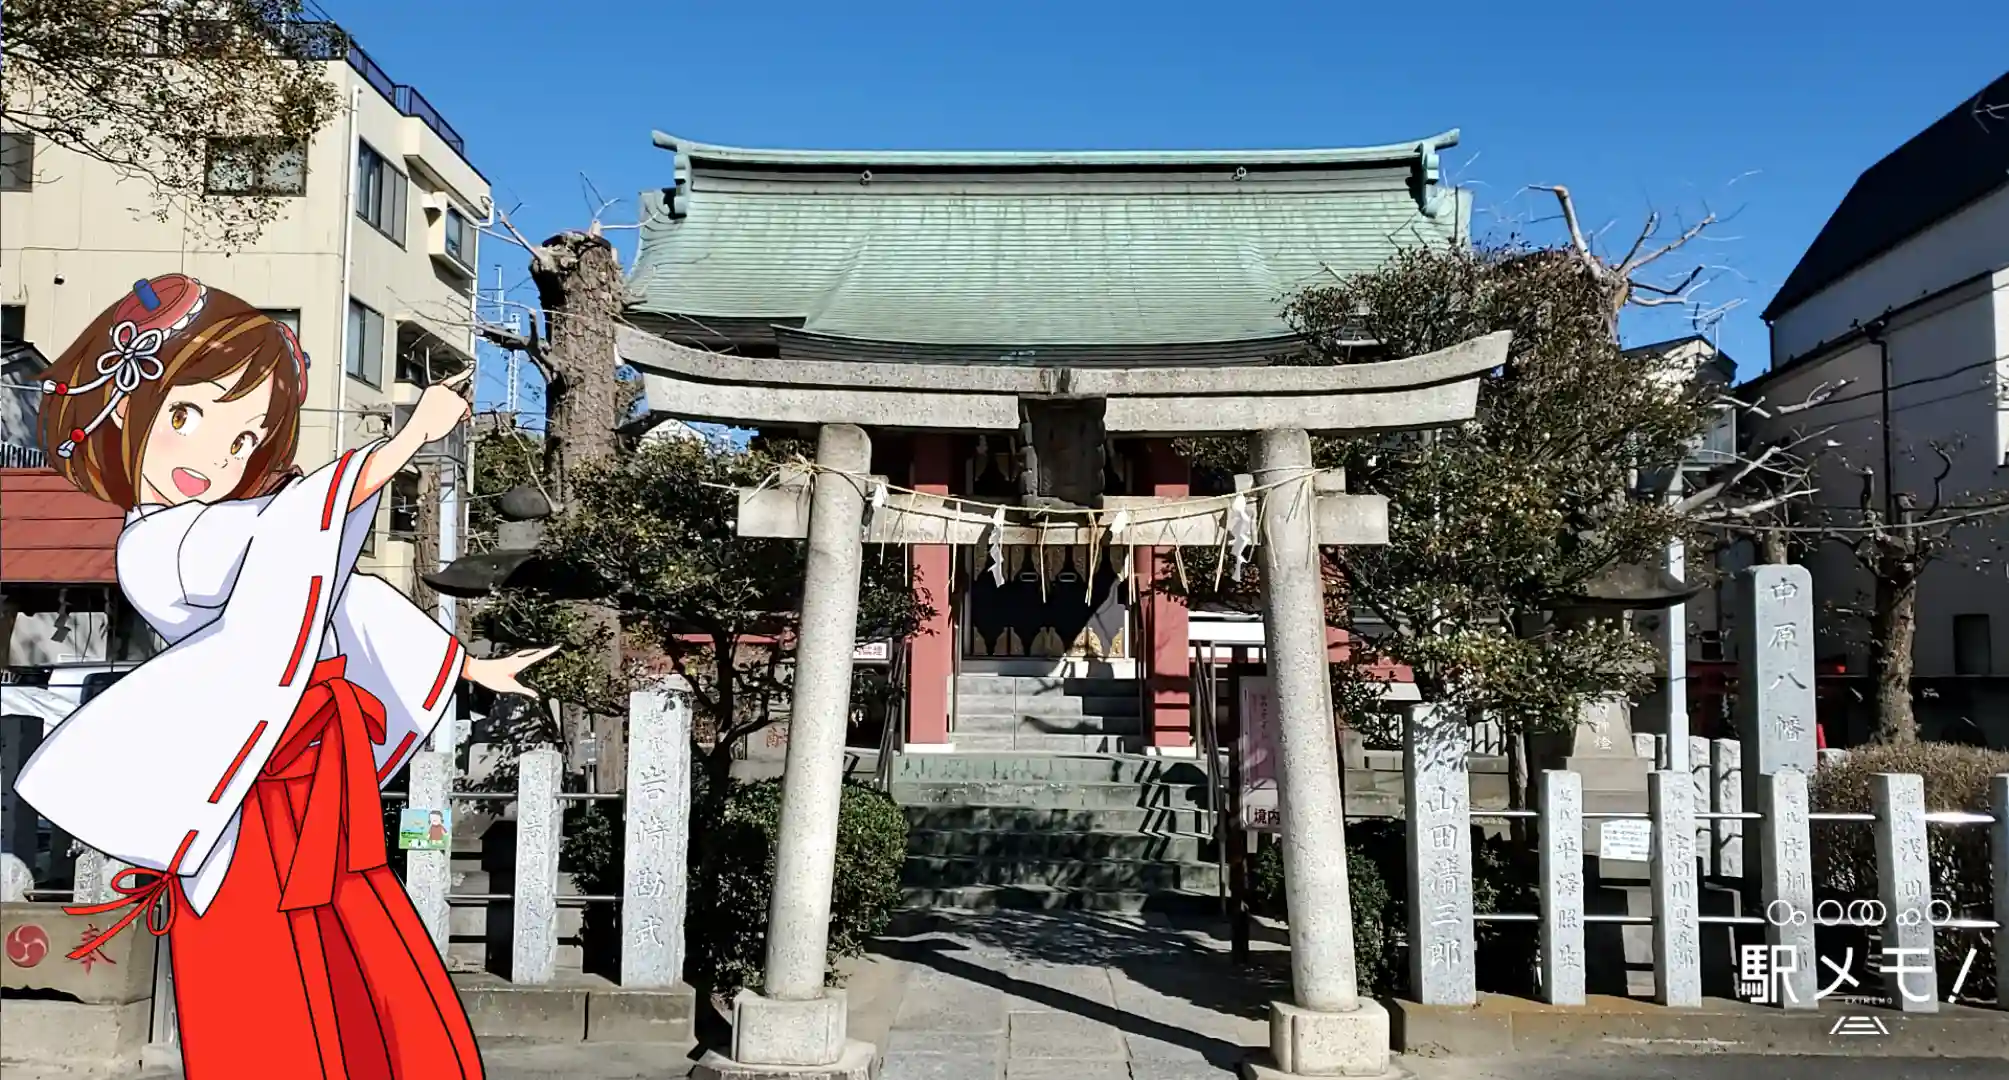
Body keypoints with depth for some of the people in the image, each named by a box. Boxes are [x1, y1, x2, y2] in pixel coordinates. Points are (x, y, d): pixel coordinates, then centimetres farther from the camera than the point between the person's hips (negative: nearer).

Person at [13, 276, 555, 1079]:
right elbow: (279, 539, -30)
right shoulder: (154, 545, -11)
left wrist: (471, 666, 28)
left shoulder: (241, 533, 14)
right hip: (252, 834, -8)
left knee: (391, 1010, 10)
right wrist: (403, 444, -35)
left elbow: (351, 601, 23)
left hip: (325, 814, 8)